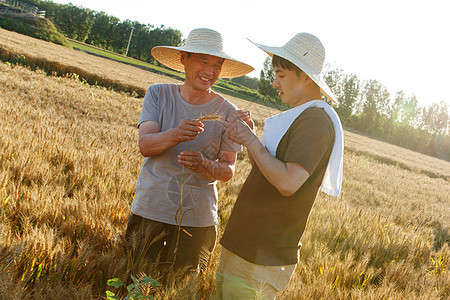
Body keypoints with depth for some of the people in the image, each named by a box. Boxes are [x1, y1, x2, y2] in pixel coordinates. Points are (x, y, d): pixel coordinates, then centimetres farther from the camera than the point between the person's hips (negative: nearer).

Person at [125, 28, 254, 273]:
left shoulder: (227, 113, -3)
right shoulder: (159, 94, 0)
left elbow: (228, 170, -4)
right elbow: (145, 145, -11)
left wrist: (203, 164, -26)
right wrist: (177, 134, -32)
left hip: (196, 221, 0)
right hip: (149, 212, 1)